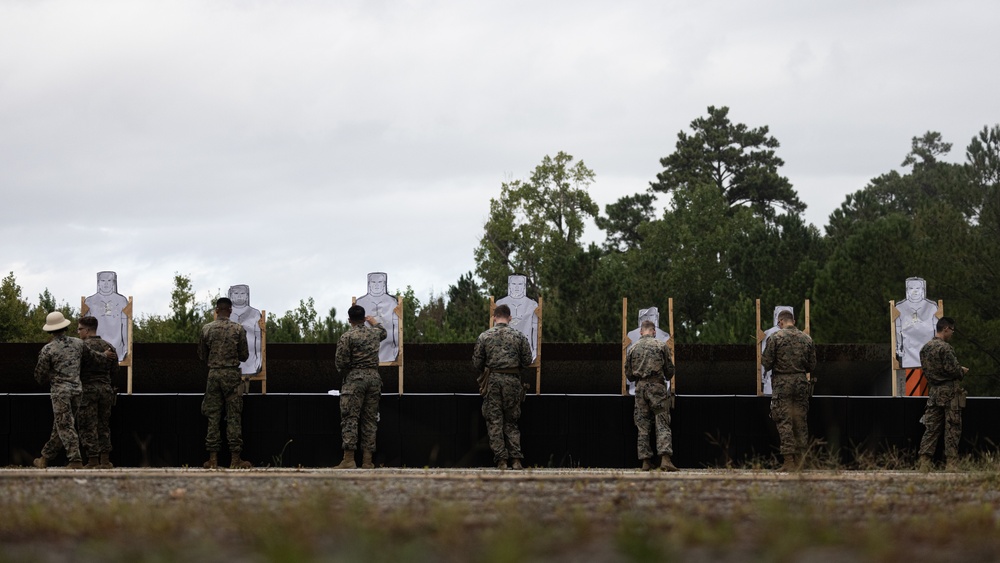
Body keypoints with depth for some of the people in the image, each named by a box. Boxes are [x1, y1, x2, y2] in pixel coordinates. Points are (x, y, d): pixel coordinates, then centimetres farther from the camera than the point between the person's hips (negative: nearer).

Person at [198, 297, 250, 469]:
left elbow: (202, 356, 8)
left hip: (213, 374, 2)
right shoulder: (238, 329, -5)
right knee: (234, 416, 1)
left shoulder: (206, 329, 1)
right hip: (232, 374, -2)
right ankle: (235, 458, 0)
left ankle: (213, 458, 3)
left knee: (213, 416, 5)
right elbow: (244, 356, 0)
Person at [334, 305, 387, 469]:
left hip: (354, 379, -5)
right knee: (370, 419, 6)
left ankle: (349, 459, -15)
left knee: (350, 419, -6)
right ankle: (367, 460, 4)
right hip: (374, 377, 5)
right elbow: (383, 331, 36)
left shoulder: (346, 337, -7)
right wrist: (374, 321, 55)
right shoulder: (374, 333, 10)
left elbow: (341, 363, -10)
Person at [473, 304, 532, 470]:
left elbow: (477, 362, 3)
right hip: (512, 381, 1)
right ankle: (516, 459, 0)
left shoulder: (484, 337, 1)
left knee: (494, 421, 3)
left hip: (492, 381, -1)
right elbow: (527, 360, 4)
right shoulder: (519, 336, 2)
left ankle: (501, 460, -3)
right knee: (511, 422, 10)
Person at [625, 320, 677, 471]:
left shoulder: (633, 349, 8)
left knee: (643, 427, 7)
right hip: (658, 387, -2)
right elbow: (670, 371, 3)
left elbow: (628, 375, 11)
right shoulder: (661, 346, 1)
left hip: (640, 388, 2)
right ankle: (665, 458, -17)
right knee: (662, 425, -4)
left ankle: (646, 461, 4)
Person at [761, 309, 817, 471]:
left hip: (782, 383, -4)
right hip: (801, 383, 4)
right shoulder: (807, 339, 5)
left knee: (784, 422, -2)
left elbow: (766, 364, -9)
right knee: (800, 421, 10)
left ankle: (789, 461, -7)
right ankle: (800, 458, 11)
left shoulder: (775, 338, -7)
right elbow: (812, 366, 9)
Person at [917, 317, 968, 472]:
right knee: (952, 429, 0)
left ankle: (924, 463, 2)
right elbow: (953, 369, -19)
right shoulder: (945, 348, -16)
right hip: (950, 392, -7)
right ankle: (952, 463, 1)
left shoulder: (925, 348, 10)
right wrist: (962, 371, 3)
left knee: (931, 428, 7)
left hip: (933, 393, 7)